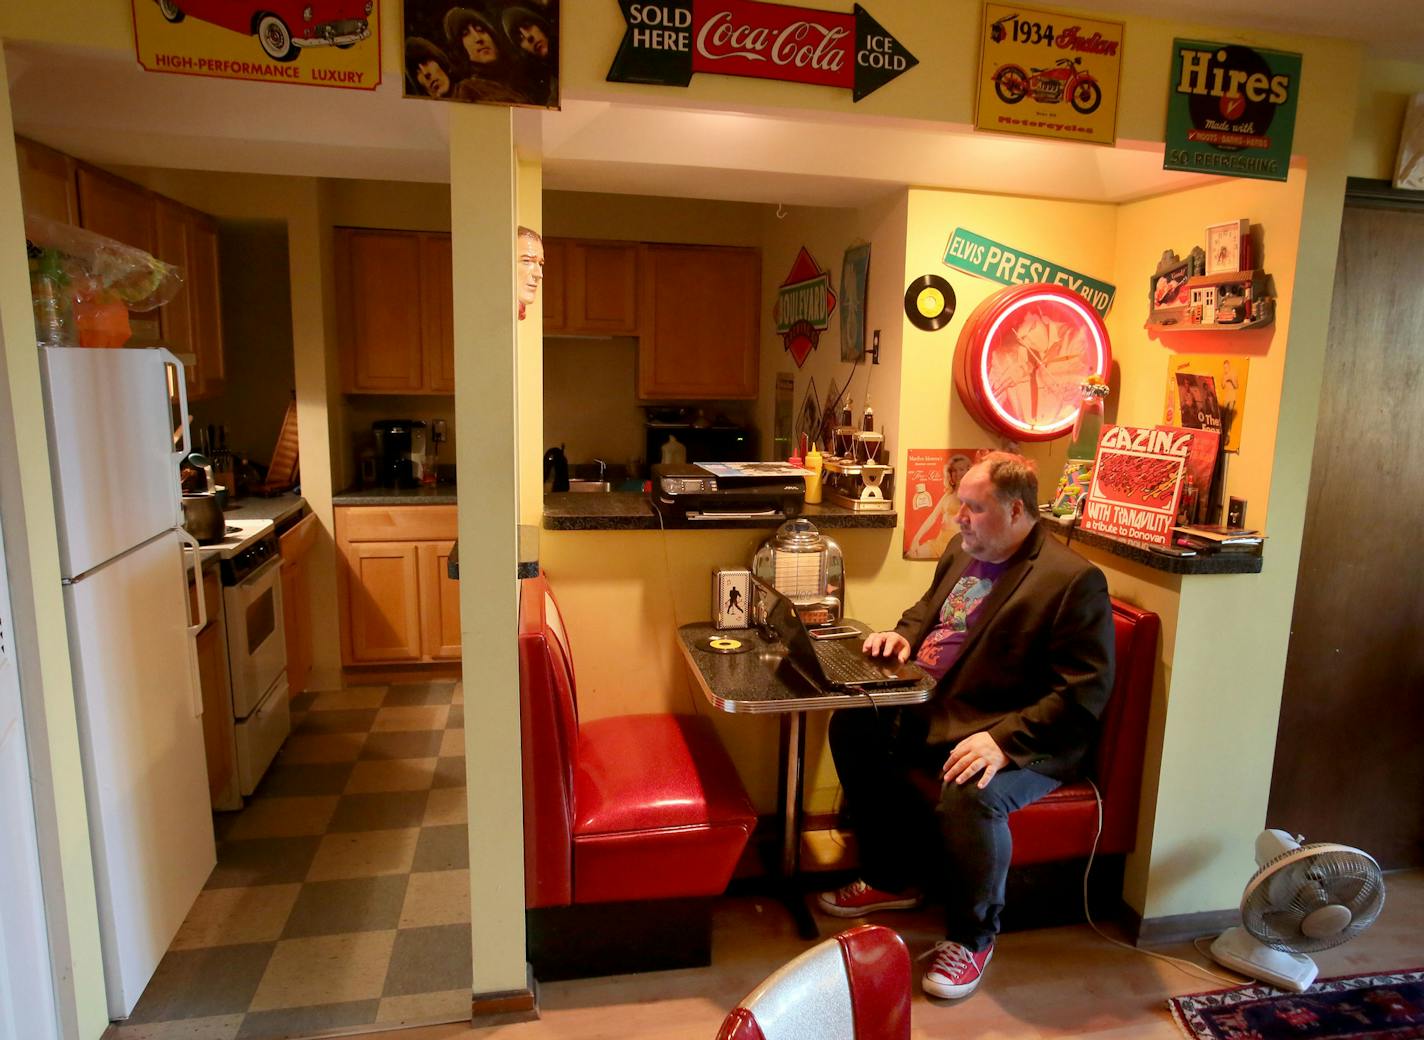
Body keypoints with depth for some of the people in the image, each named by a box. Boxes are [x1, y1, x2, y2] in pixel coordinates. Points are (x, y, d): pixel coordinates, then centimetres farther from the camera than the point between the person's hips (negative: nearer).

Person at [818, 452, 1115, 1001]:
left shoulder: (1075, 580, -16)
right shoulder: (962, 550, 8)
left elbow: (1083, 693, -21)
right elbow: (927, 609, 26)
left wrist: (1005, 740, -30)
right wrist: (904, 635, 3)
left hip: (1022, 739, -8)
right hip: (932, 712, 9)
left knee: (970, 793, -34)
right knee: (851, 726, 1)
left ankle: (972, 938, -3)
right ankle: (892, 877, 18)